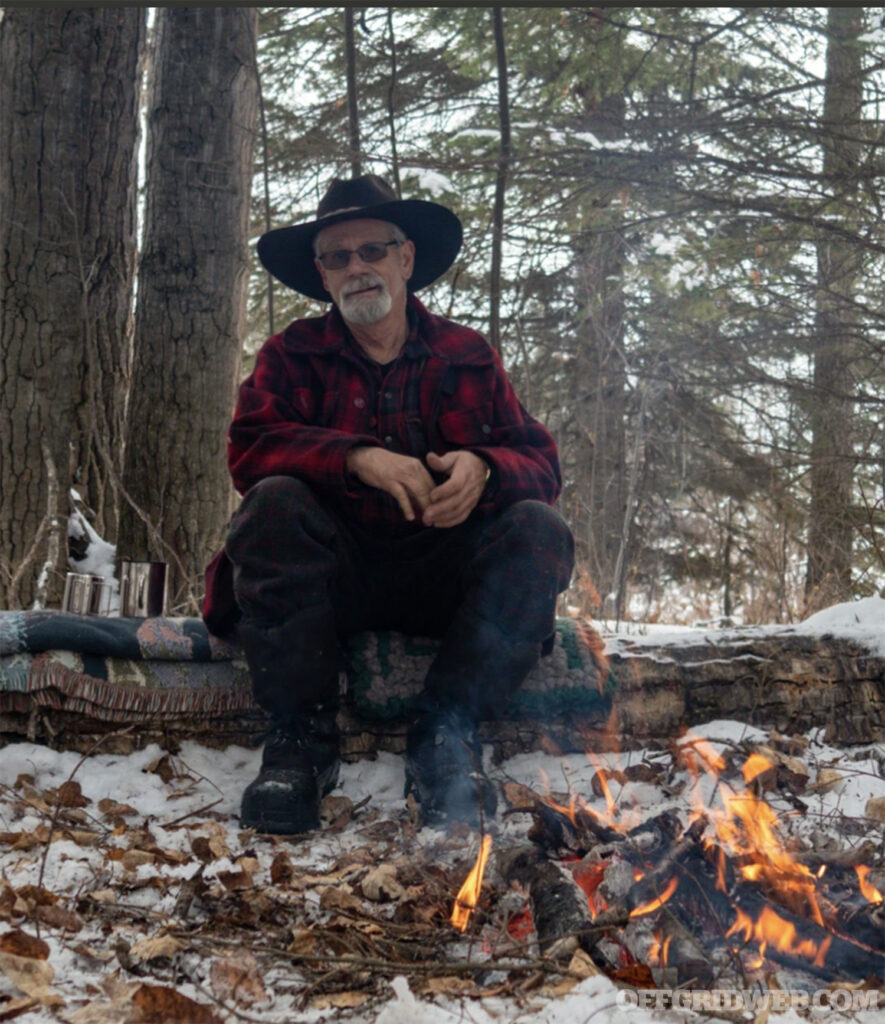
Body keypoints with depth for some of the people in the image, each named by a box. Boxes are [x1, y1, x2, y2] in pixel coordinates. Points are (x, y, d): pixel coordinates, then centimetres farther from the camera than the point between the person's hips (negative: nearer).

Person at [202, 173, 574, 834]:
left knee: (539, 530, -24)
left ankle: (446, 735, -22)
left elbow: (541, 463, 2)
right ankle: (301, 736, -25)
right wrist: (357, 458, -26)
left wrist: (484, 469, -23)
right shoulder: (292, 354, 9)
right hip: (335, 575, -1)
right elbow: (250, 450, -9)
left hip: (440, 576, 1)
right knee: (273, 504, -29)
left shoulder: (469, 356, 12)